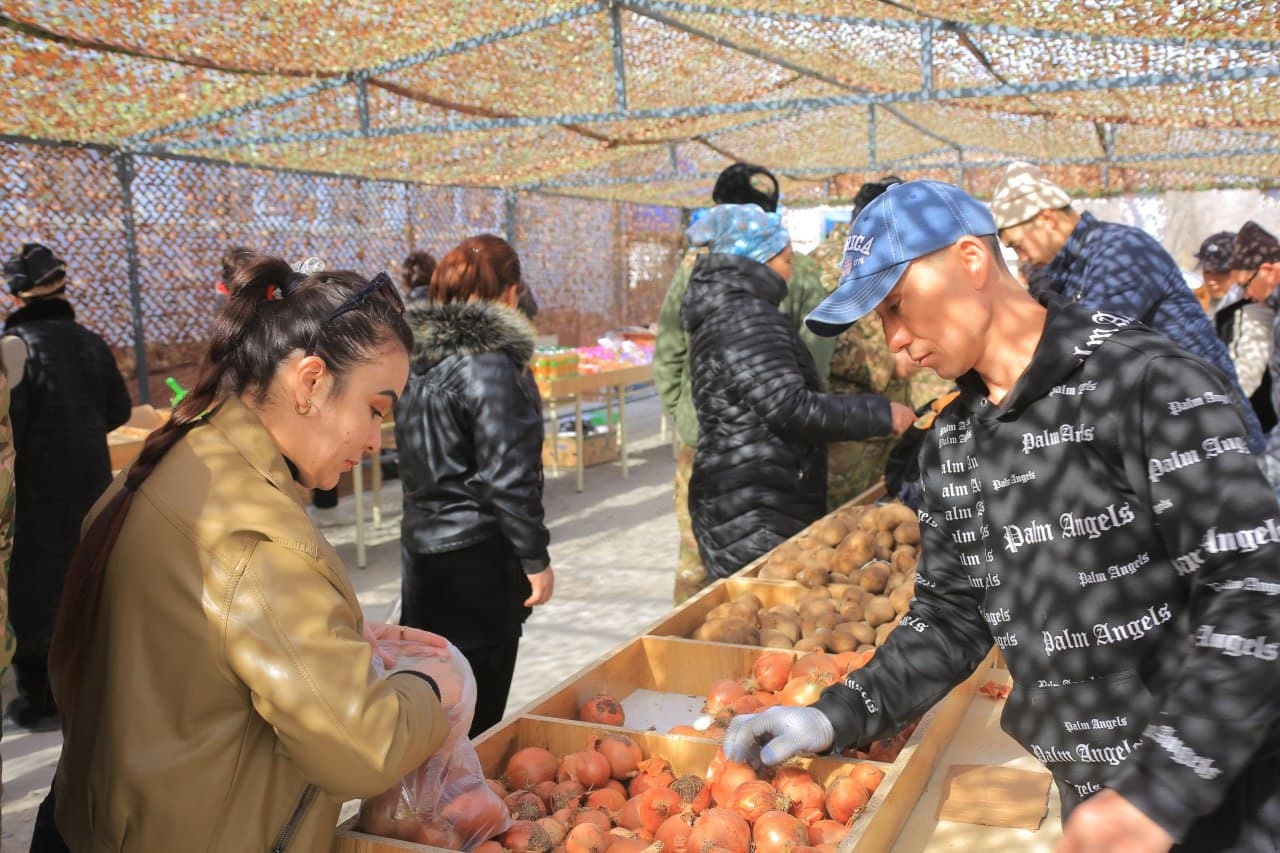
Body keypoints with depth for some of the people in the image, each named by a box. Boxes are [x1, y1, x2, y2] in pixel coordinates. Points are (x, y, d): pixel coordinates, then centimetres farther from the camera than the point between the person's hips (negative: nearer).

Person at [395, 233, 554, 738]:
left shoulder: (419, 357, 8)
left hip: (421, 545, 8)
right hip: (477, 559, -8)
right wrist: (535, 558, -10)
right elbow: (507, 475, -18)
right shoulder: (491, 363, -16)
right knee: (477, 719, 3)